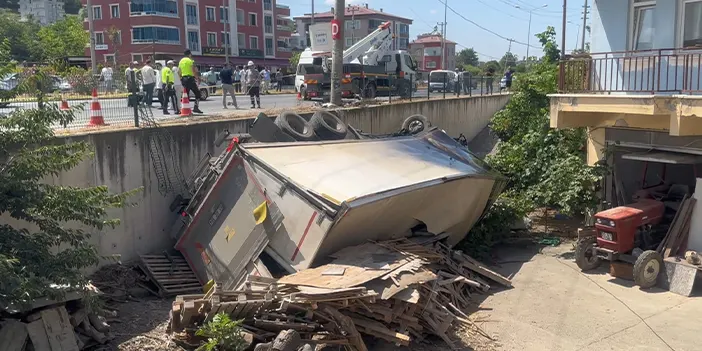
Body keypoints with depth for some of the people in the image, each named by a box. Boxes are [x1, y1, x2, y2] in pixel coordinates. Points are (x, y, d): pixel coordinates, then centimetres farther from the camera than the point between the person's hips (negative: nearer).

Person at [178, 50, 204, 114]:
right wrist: (197, 77, -7)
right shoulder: (190, 60, -7)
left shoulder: (181, 61, 15)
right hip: (190, 78, -7)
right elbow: (194, 71, -15)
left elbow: (179, 71, 16)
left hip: (183, 79, 7)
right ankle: (196, 108, -13)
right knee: (197, 94, -2)